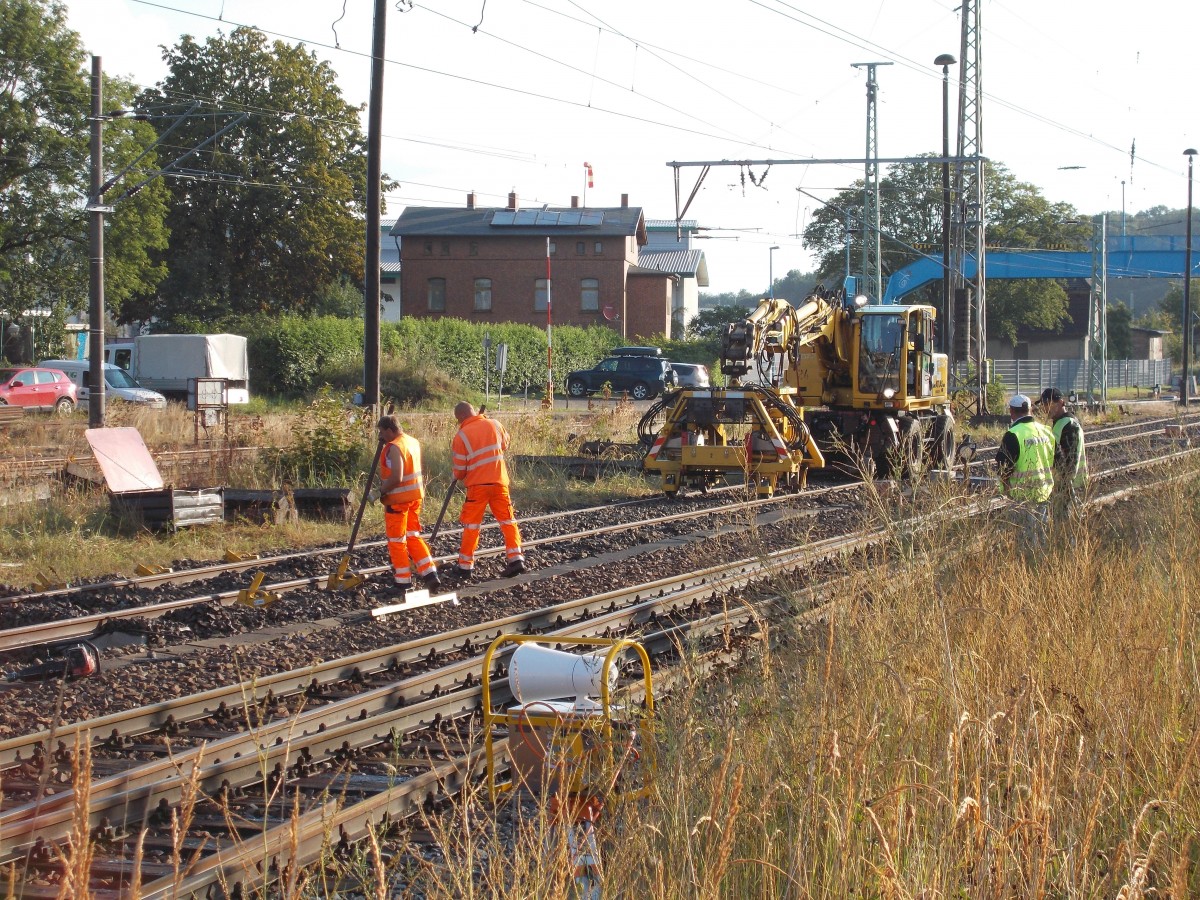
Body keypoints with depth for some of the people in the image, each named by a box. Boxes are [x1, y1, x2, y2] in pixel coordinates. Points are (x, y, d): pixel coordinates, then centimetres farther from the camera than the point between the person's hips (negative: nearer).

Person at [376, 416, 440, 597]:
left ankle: (402, 583, 8)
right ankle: (430, 575, 9)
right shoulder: (413, 442, 10)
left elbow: (396, 478, -27)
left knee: (397, 541, 3)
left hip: (398, 500, -8)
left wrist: (381, 491, -13)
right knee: (413, 536, 16)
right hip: (415, 496, 8)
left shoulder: (394, 447, -19)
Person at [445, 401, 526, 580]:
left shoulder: (461, 436, -10)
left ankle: (465, 566, 8)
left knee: (471, 525, 5)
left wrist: (458, 477, 18)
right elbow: (504, 445, 19)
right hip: (500, 481, 3)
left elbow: (459, 470, -4)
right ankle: (516, 559, 2)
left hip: (477, 485, -3)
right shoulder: (494, 424, 0)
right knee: (508, 520, 9)